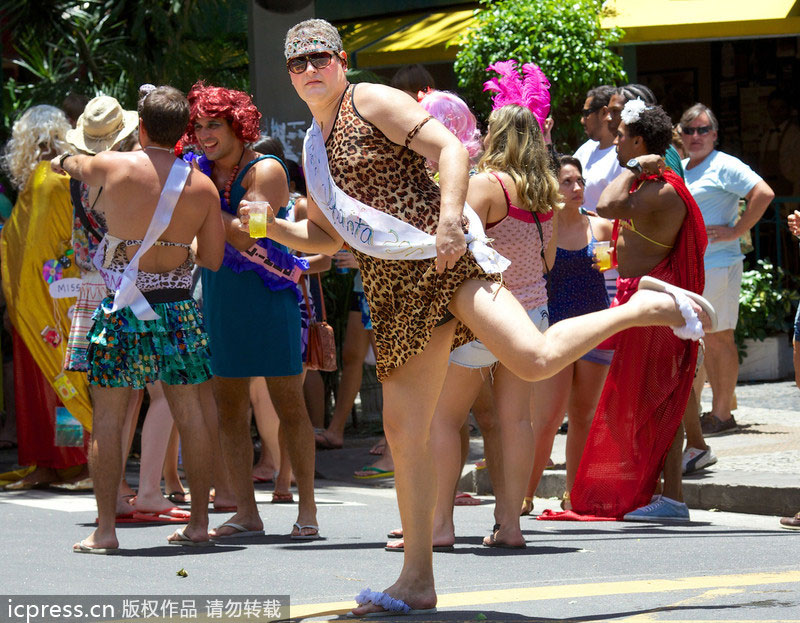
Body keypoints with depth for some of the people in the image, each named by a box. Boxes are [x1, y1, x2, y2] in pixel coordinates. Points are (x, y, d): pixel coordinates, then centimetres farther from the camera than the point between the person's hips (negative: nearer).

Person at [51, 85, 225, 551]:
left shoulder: (114, 167, -6)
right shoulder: (202, 186, -2)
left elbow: (78, 167, 18)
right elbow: (213, 260, 3)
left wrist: (65, 161, 42)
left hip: (124, 307, -3)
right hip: (178, 304, 3)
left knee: (109, 416, 2)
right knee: (189, 412, 10)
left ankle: (105, 530, 1)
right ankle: (199, 522, 15)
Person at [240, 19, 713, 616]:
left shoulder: (373, 101, 0)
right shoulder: (315, 145, 20)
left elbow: (450, 148, -11)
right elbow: (326, 237, 27)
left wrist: (450, 219, -24)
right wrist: (271, 226, 8)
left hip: (443, 259, -7)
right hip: (394, 290, 7)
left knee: (534, 358, -27)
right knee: (404, 429, 4)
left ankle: (647, 308, -4)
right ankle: (418, 580, 9)